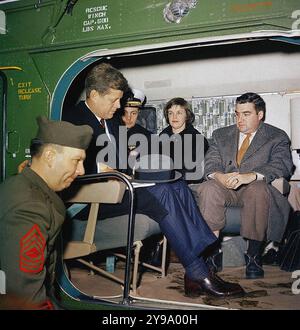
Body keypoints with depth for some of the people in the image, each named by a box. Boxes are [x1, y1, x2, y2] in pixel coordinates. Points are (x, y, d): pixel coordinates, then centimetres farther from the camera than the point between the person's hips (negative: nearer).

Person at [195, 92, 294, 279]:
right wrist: (219, 176, -20)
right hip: (225, 187, 3)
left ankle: (254, 255, -25)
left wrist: (251, 176, -29)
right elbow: (210, 164, 6)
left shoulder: (277, 137, 7)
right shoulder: (221, 135, 18)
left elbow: (282, 165, -11)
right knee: (209, 188, -30)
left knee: (258, 191, -37)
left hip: (256, 188, -2)